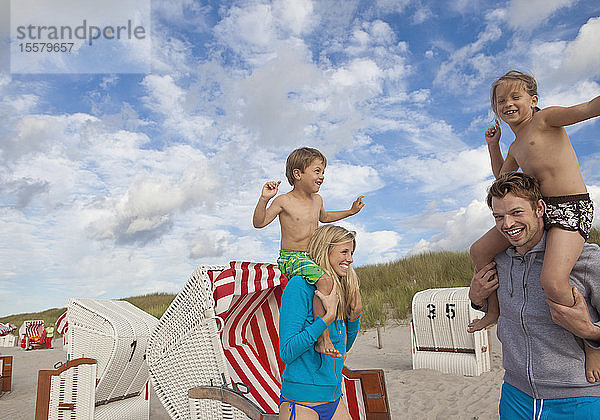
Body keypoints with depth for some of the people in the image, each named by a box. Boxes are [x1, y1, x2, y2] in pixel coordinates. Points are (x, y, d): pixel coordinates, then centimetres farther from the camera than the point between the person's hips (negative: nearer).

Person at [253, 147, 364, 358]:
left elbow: (324, 217, 33)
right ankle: (322, 339, -23)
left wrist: (350, 211, 30)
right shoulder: (284, 201, -9)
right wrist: (264, 199, -26)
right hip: (291, 259, -8)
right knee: (325, 281, -32)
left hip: (313, 258, 8)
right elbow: (259, 222, -12)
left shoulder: (317, 200, 12)